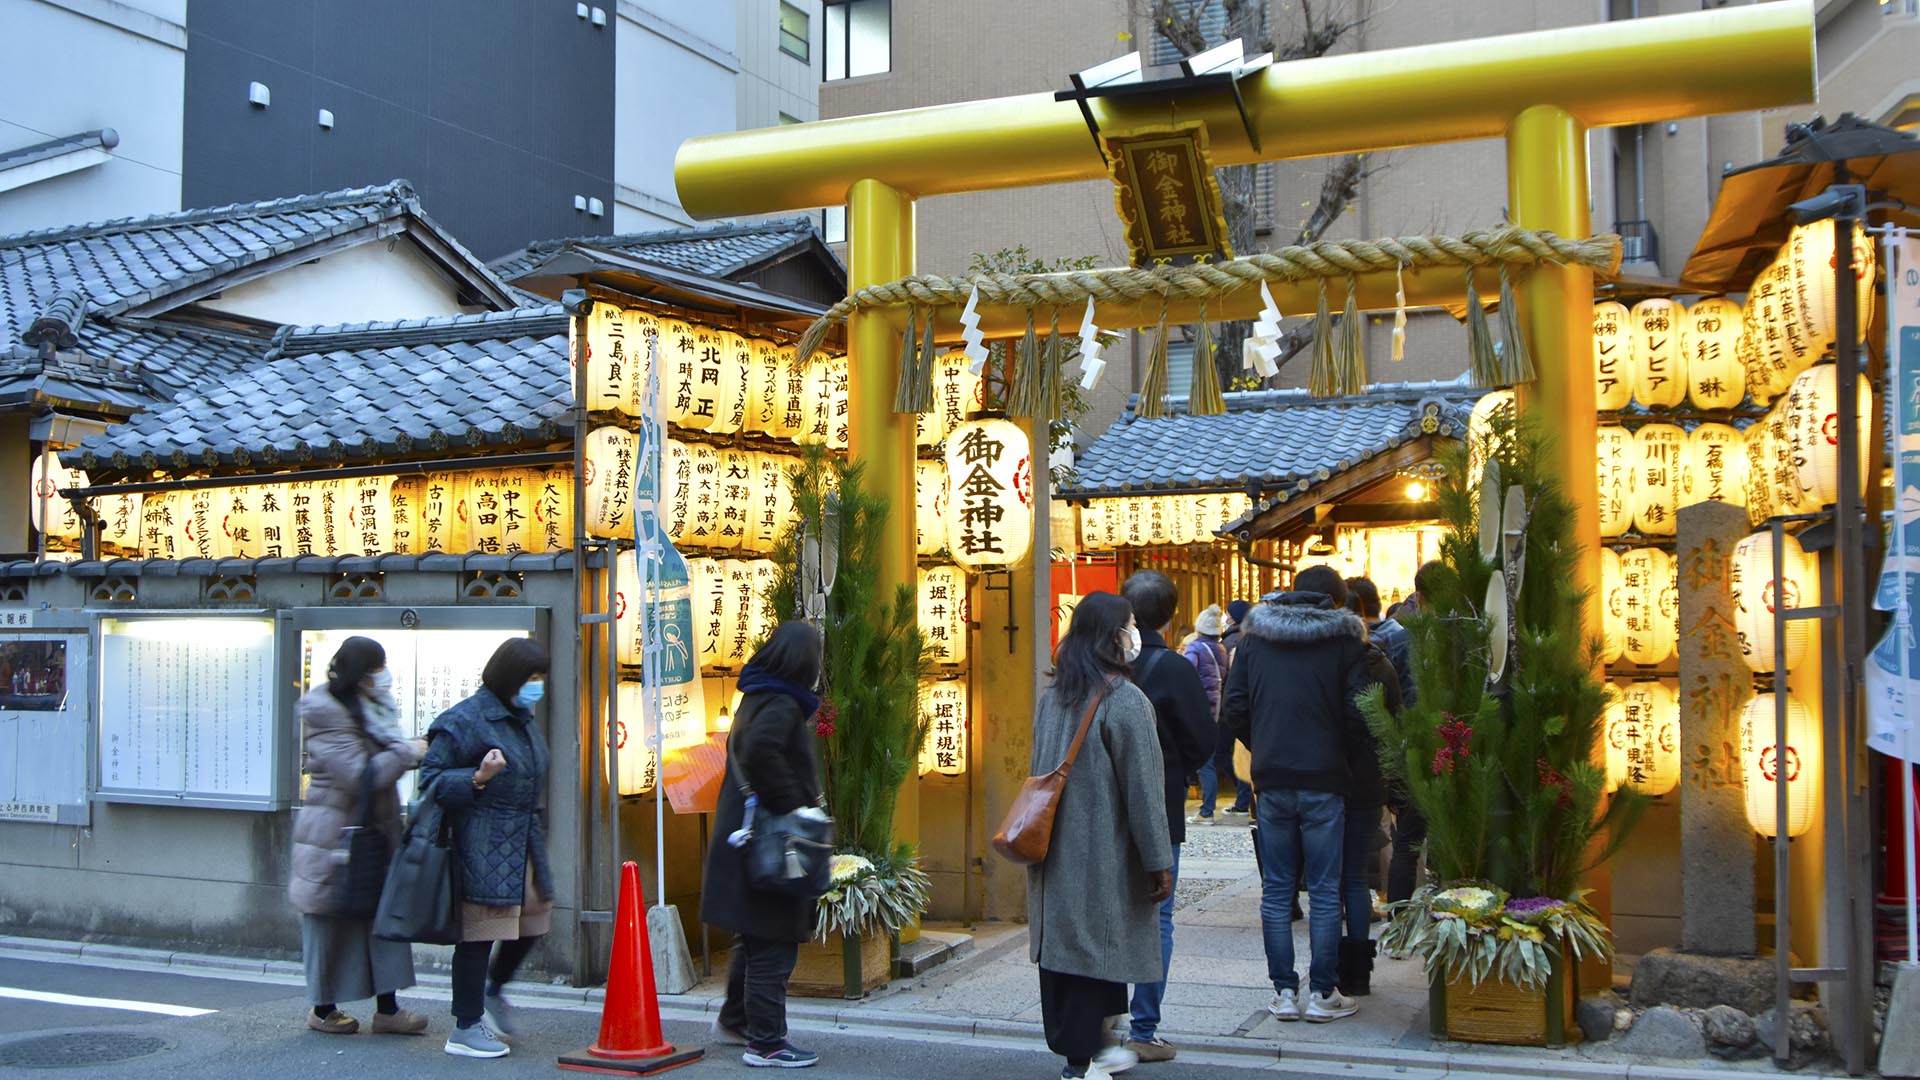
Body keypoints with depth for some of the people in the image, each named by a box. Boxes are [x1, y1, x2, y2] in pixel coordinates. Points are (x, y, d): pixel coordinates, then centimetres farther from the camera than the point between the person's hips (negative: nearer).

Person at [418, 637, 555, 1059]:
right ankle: (465, 1028, 8)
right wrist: (477, 779, -25)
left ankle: (492, 989, 39)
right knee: (480, 930, -4)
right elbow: (432, 780, -12)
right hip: (484, 844, -9)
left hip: (523, 841, 9)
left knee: (535, 917, 15)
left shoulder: (524, 720, 16)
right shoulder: (465, 720, -12)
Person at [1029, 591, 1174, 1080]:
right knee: (1096, 948, -1)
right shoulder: (1126, 702, -13)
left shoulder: (1053, 697, 10)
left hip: (1055, 852, 8)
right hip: (1103, 856, -8)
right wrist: (1159, 863, -9)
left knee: (1061, 944, 12)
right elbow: (1143, 791, -14)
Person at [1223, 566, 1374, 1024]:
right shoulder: (1344, 639, -2)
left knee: (1276, 890, 9)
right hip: (1324, 780, -2)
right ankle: (1322, 994, 8)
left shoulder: (1254, 638, 6)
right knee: (1325, 892, 4)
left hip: (1271, 780, 3)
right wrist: (1340, 750, 11)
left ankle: (1284, 992, 11)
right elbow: (1358, 715, -7)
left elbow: (1235, 708, 3)